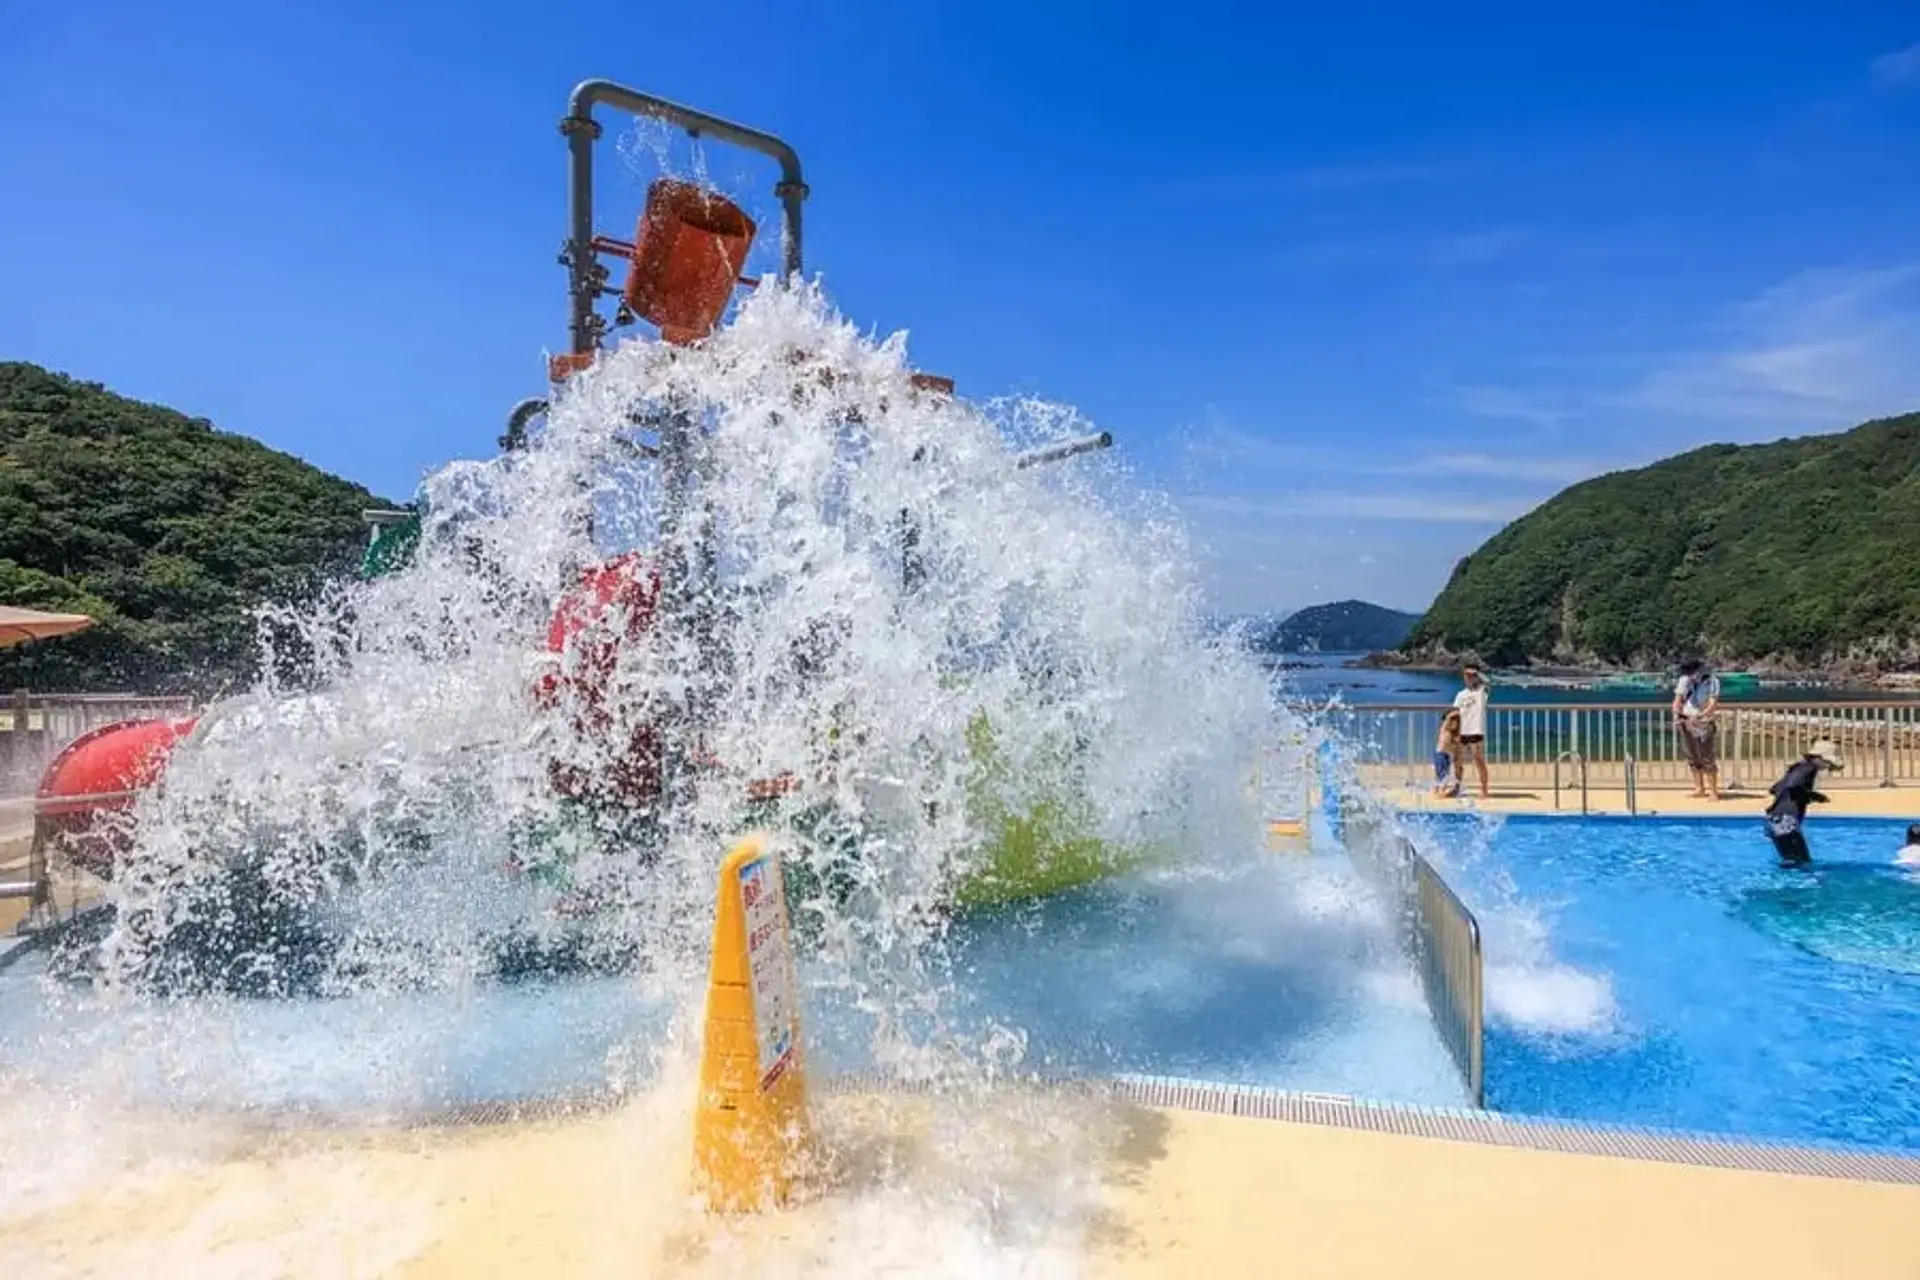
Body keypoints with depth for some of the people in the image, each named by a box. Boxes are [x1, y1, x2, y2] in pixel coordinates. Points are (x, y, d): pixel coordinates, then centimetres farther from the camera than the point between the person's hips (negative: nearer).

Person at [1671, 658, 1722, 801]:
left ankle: (1714, 791, -1)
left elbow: (1713, 704, -20)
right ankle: (1700, 789, 18)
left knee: (1708, 759, -5)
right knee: (1692, 757, 9)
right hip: (1687, 723, 5)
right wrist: (1676, 714, -19)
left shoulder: (1712, 681, -10)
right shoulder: (1685, 680, 3)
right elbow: (1678, 699, -1)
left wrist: (1700, 716, -35)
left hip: (1705, 724, -5)